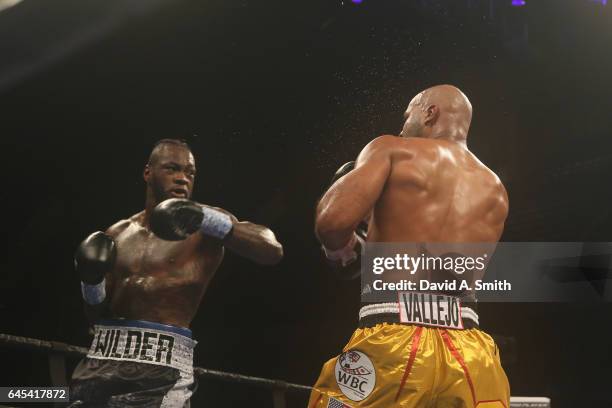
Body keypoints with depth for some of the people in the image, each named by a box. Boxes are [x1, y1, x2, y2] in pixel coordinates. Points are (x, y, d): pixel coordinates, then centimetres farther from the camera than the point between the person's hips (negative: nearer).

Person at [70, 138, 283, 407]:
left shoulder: (203, 227, 3)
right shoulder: (118, 234, 15)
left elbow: (273, 251, -14)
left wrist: (206, 217, -23)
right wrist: (92, 281, -2)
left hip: (163, 363, -5)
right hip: (102, 357, 5)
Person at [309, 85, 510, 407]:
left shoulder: (392, 150, 4)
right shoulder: (494, 191, 19)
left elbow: (333, 220, -11)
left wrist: (342, 246, 12)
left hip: (392, 342, -4)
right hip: (470, 351, 4)